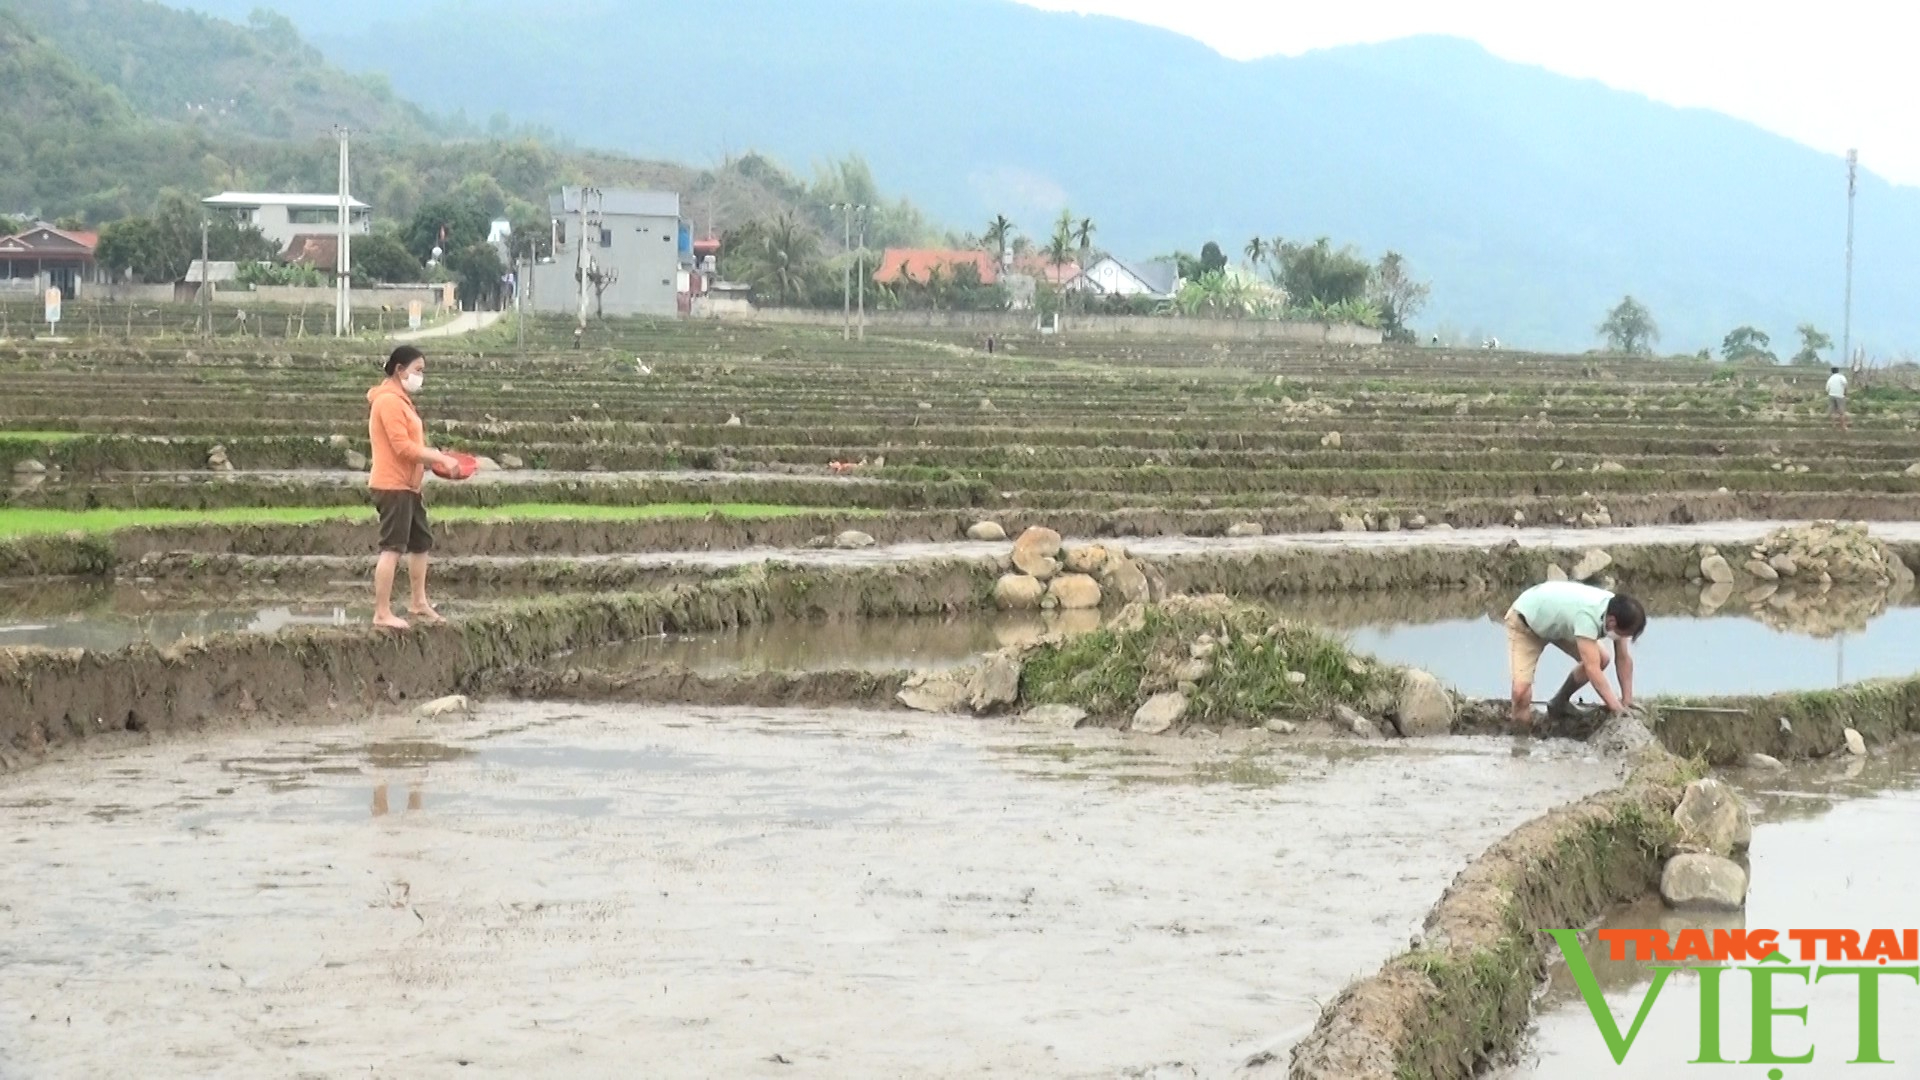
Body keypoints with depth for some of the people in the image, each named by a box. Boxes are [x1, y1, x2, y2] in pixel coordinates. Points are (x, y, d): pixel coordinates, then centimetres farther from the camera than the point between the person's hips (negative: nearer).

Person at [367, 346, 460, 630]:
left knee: (421, 543, 18)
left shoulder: (401, 400, 18)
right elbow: (403, 447, -21)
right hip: (393, 486, -11)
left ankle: (419, 603, 28)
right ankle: (382, 613, -8)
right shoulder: (388, 401, -15)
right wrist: (440, 458, -18)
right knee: (393, 548, -10)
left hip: (409, 486, 11)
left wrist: (435, 458, 6)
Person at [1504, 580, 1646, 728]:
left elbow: (1624, 659, -11)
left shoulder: (1618, 611, -21)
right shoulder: (1587, 616, -44)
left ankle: (1559, 704, 19)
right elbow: (1592, 669, -44)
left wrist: (1627, 702, -13)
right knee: (1521, 688, -25)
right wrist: (1618, 709, -42)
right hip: (1524, 621, -7)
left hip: (1556, 618, 7)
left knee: (1601, 660, -2)